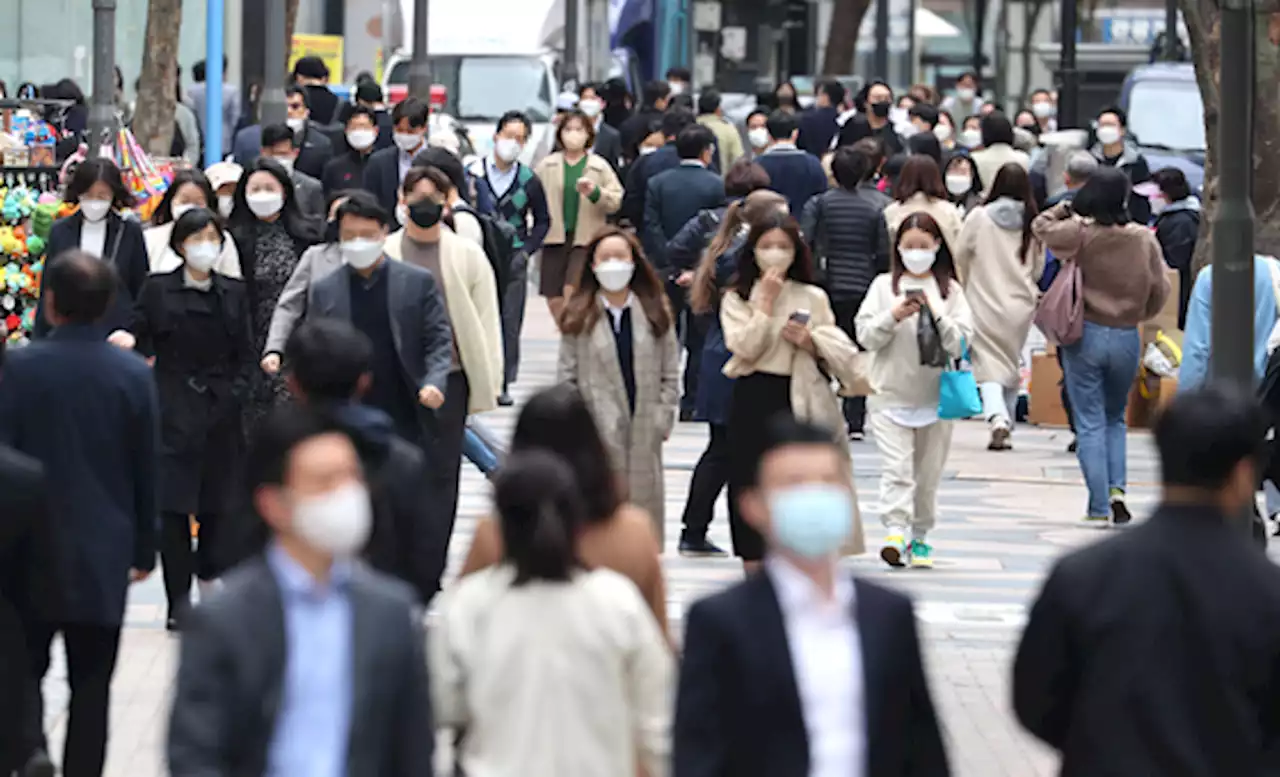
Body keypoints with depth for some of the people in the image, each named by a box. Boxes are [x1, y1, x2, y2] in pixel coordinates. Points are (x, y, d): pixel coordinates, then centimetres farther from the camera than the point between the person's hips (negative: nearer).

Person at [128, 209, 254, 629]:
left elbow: (245, 354, 9)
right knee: (174, 507, -6)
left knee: (217, 505, 5)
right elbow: (139, 343, 0)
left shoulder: (233, 293, 10)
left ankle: (209, 577, 24)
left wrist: (233, 395, -3)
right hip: (174, 415, -3)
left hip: (221, 414, 3)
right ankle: (179, 602, -3)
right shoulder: (158, 290, 2)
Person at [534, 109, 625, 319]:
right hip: (554, 239, 2)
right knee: (554, 300, 2)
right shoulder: (547, 166, 7)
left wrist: (595, 192, -18)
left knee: (572, 291, -18)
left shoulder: (600, 166, 5)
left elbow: (615, 202, -1)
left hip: (586, 240, -2)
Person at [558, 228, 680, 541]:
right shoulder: (578, 317, 2)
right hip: (596, 432, -2)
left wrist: (662, 419, -1)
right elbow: (567, 376, 2)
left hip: (643, 434, 2)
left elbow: (670, 374, 8)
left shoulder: (656, 314, 6)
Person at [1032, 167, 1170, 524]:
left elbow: (1041, 227, 4)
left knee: (1090, 423, 4)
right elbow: (1159, 289, 2)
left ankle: (1099, 505, -1)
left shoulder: (1080, 233, -12)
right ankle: (1116, 489, 3)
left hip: (1086, 334, -2)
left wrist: (1069, 208, 11)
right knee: (1115, 418, 20)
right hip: (1126, 337, 2)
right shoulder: (1144, 239, -7)